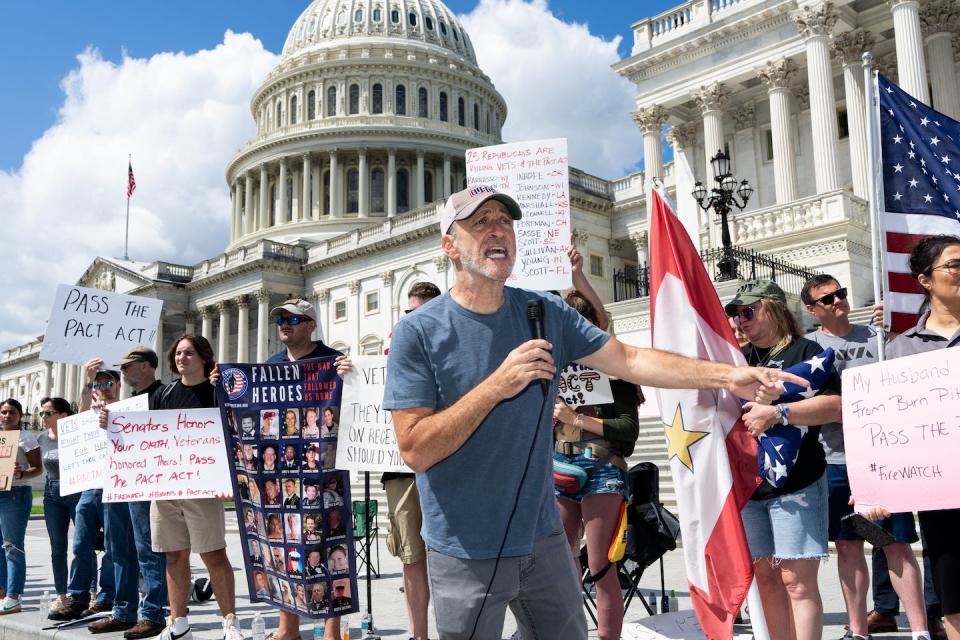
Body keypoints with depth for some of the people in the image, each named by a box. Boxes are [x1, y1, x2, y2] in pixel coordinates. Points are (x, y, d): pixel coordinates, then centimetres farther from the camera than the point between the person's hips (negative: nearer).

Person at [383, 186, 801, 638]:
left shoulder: (544, 313, 1)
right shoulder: (417, 333, -14)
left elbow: (629, 360, 3)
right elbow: (416, 451, -19)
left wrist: (726, 376, -4)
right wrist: (497, 385, -26)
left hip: (543, 537, 5)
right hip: (467, 554, -4)